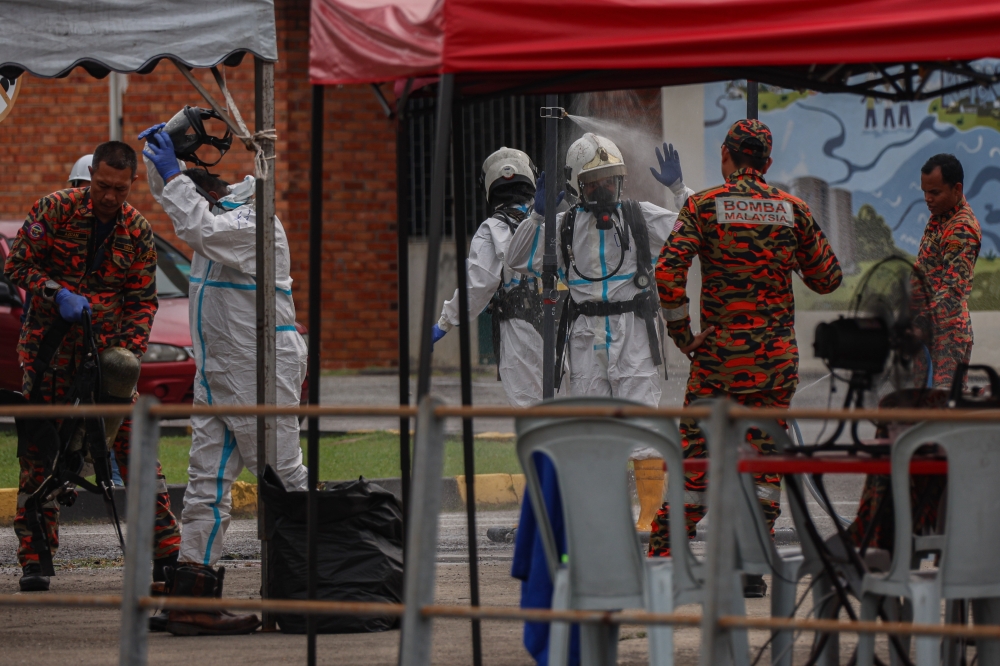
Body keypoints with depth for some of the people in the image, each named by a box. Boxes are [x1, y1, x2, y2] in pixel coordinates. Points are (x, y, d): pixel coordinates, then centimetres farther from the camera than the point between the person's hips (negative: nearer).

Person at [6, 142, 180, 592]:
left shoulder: (137, 231, 1)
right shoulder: (55, 209, -5)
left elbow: (143, 301, 3)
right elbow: (17, 264, -4)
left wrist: (129, 351, -11)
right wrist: (58, 293, -19)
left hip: (108, 351, 1)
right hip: (49, 349, -1)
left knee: (135, 445, -4)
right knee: (39, 453, -1)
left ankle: (166, 550, 1)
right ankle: (33, 559, 3)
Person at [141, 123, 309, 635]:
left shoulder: (253, 223, -15)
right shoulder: (215, 208, 14)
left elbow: (198, 228, -31)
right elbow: (168, 193, 27)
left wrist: (172, 175, -23)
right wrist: (159, 153, 8)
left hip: (261, 375, -9)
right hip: (217, 376, 9)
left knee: (283, 476, -5)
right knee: (207, 482, 4)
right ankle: (193, 590, 3)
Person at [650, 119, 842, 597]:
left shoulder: (704, 206, -3)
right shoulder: (792, 209, 3)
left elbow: (668, 274, -15)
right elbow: (827, 279, 10)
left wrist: (681, 333, -3)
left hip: (717, 355, -1)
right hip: (775, 356, 1)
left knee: (696, 455, 5)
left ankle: (662, 558, 6)